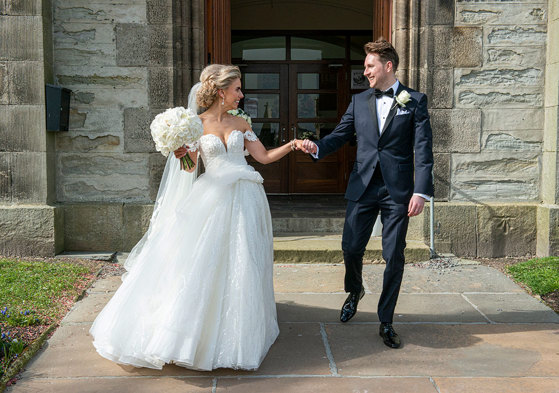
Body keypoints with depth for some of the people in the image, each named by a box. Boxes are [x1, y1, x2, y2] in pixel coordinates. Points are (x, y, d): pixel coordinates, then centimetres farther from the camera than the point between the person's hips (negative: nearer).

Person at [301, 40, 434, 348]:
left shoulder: (415, 101, 2)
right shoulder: (359, 101, 12)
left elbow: (423, 150, -4)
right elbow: (340, 135, 10)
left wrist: (421, 191, -13)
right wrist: (317, 147, -11)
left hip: (398, 191, -3)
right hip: (363, 188, 3)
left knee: (394, 257, 2)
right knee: (351, 248, 4)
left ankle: (386, 322, 17)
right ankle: (354, 291, 38)